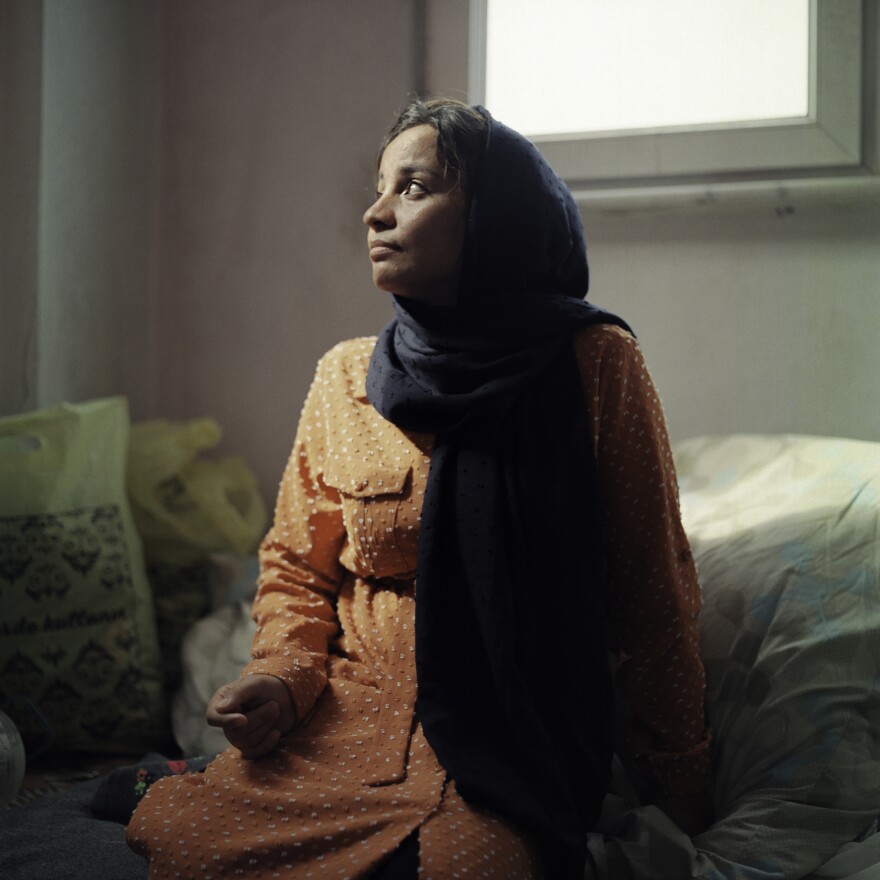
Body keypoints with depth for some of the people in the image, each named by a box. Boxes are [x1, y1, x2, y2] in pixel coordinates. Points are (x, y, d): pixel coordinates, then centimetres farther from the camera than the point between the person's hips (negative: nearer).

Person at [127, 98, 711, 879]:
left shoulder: (595, 363, -6)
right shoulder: (345, 376, 4)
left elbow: (655, 596, -1)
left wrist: (678, 785, 4)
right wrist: (283, 675, -5)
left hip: (515, 748, -1)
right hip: (344, 723, 2)